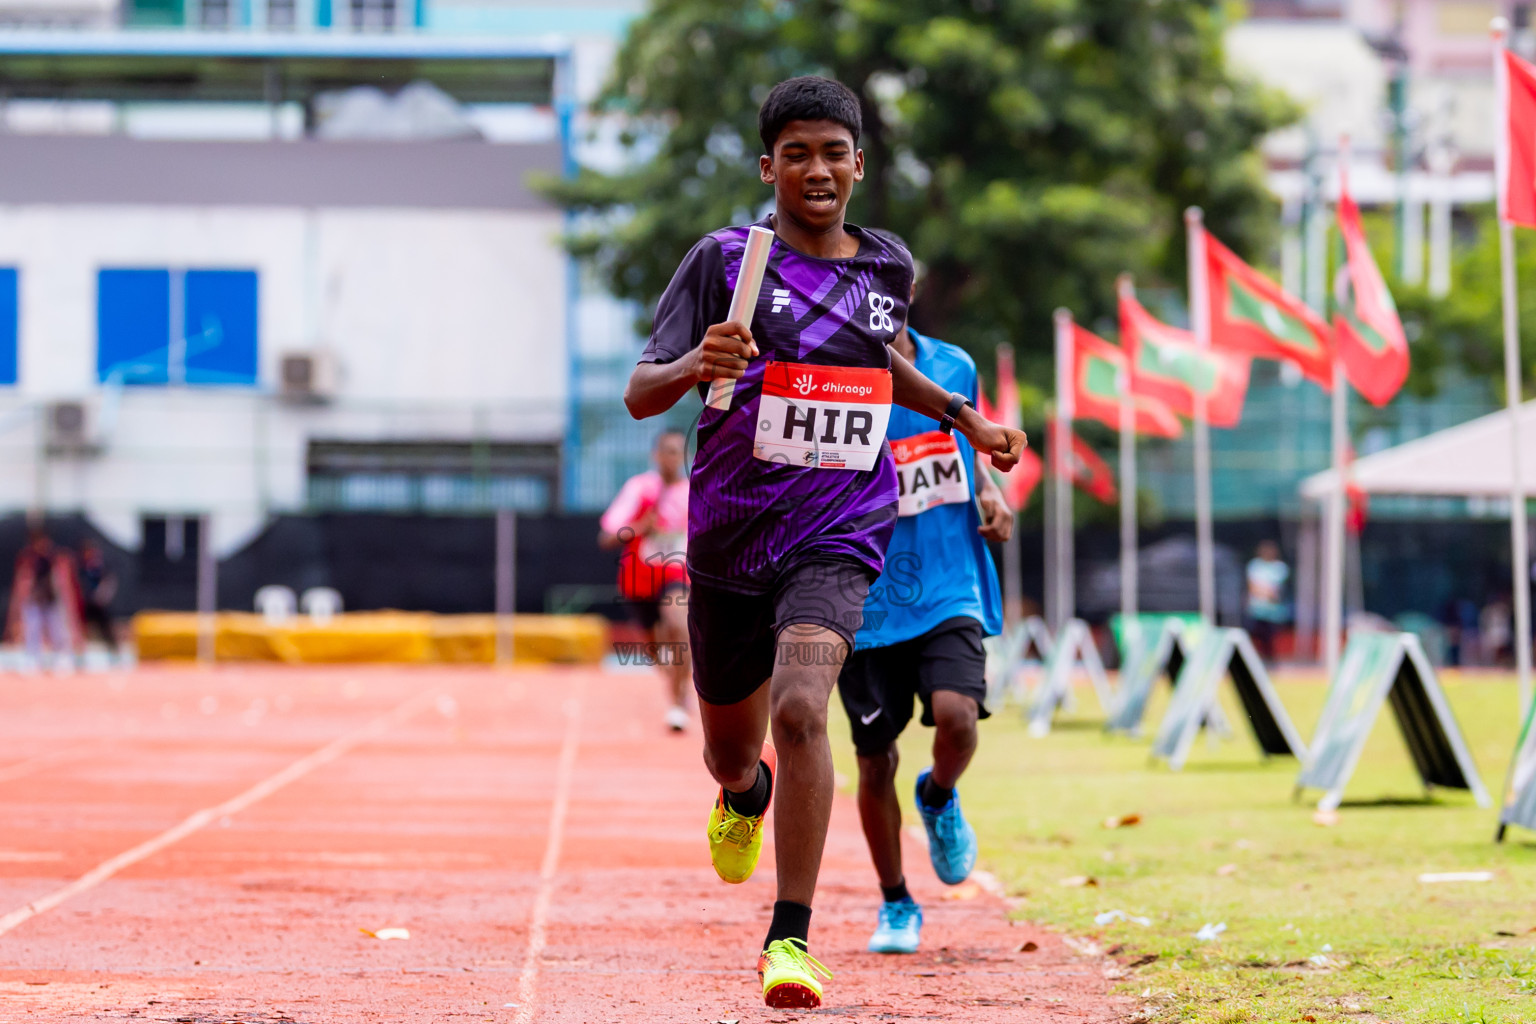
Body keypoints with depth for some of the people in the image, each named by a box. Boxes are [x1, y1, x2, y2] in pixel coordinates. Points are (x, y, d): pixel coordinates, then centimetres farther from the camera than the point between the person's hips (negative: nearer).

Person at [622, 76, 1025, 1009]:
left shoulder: (888, 268, 6)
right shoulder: (724, 259, -4)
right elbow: (640, 395, -8)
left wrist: (964, 417, 24)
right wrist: (697, 364, -27)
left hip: (838, 538, 0)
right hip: (729, 537, 0)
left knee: (800, 710, -26)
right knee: (731, 751, 15)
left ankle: (791, 937, -22)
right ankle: (748, 795, 55)